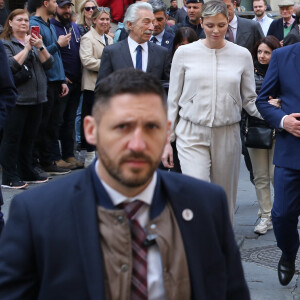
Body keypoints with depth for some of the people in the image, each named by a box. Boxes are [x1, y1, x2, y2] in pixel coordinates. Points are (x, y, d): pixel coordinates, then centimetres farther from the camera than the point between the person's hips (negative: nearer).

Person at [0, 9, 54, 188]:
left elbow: (49, 64, 7)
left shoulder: (35, 40, 15)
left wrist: (40, 47, -8)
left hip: (37, 98, 6)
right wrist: (27, 48, -13)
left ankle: (26, 173, 21)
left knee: (29, 138, 12)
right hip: (17, 98, -6)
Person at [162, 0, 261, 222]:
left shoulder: (242, 55, 4)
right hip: (192, 134, -2)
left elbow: (250, 99, 9)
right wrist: (167, 140, 3)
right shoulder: (185, 53, 1)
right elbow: (173, 99, 6)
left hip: (227, 135, 2)